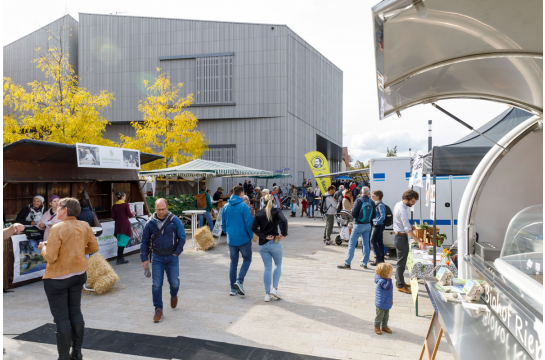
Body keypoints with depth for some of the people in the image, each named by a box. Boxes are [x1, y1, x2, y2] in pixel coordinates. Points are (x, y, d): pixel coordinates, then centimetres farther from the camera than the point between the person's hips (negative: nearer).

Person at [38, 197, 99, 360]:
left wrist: (43, 247, 1)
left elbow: (50, 257, -18)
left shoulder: (57, 228, -18)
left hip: (57, 277, -6)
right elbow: (94, 247, 6)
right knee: (75, 312, 15)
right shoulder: (84, 226, -1)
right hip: (79, 274, 6)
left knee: (61, 317, 4)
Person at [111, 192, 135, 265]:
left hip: (117, 225, 6)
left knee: (120, 241, 15)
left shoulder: (114, 206, 6)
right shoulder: (125, 205, -9)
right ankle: (119, 259, -6)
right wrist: (133, 213, 14)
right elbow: (129, 215, -8)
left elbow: (113, 216, 4)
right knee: (123, 242, -4)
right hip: (125, 224, -6)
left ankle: (120, 258, 21)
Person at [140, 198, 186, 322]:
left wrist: (177, 253, -6)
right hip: (157, 258, 1)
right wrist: (144, 258, 1)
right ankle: (158, 310, 11)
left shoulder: (175, 220, -5)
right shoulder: (150, 223, -1)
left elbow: (182, 237, 0)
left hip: (172, 257, -1)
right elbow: (145, 241, 6)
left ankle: (173, 295, 38)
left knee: (174, 282, 4)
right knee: (156, 285, -1)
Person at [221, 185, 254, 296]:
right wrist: (250, 236, 0)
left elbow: (223, 224, 11)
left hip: (231, 240, 5)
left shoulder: (226, 207, 5)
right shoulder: (243, 206, -13)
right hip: (243, 239, -5)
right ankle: (239, 281, -5)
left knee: (233, 263, 13)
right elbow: (249, 223, -14)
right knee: (247, 259, 13)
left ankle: (233, 288, 16)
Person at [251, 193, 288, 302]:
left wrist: (264, 236, -6)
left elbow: (253, 228, -6)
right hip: (274, 243, -2)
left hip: (262, 244, 3)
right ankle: (274, 288, 3)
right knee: (278, 265, 16)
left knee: (267, 268, 8)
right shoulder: (277, 211, -4)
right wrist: (284, 234, -11)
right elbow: (284, 221, -22)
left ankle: (267, 294, 9)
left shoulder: (259, 213, 4)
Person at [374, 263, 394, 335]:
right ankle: (377, 327, 26)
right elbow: (387, 287, -44)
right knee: (379, 316, 7)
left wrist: (391, 299, 24)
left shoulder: (386, 280, 3)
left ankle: (384, 327, 38)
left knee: (386, 316, 21)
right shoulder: (382, 281, -27)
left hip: (387, 303, 9)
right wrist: (389, 279, -41)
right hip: (381, 303, -9)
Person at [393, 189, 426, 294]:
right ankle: (400, 285, 7)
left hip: (397, 235, 10)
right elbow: (407, 229, -29)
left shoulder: (399, 205, 7)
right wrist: (419, 242, -32)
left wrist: (409, 226, 6)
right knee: (401, 262, -1)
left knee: (401, 261, 19)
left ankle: (399, 281, 30)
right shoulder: (402, 210, -25)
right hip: (401, 237, -10)